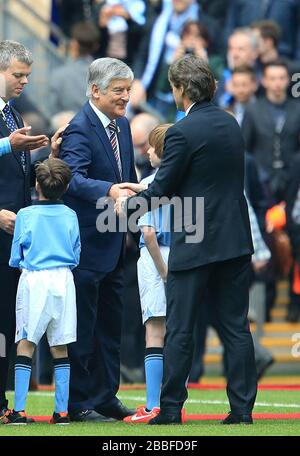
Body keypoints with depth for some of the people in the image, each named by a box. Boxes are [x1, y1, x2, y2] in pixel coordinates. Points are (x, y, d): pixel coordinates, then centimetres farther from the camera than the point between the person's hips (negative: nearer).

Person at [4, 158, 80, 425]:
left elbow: (15, 258, 1)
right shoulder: (70, 215, 3)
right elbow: (76, 256, 9)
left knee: (26, 343, -1)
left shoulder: (25, 215, -3)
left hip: (33, 280, -2)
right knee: (60, 347, 7)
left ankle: (19, 410, -6)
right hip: (63, 279, 2)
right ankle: (62, 411, 6)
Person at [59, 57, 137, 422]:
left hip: (114, 243, 9)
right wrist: (109, 191, -47)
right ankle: (79, 403, 4)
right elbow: (73, 178, -31)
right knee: (83, 326, -2)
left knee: (111, 324, 14)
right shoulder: (79, 129, -16)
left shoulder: (122, 125, 11)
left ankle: (106, 397, 22)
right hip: (87, 244, -9)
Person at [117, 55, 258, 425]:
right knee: (236, 327, 7)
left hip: (195, 245, -6)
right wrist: (151, 190, 24)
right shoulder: (230, 124, 9)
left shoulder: (182, 132, -14)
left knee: (179, 331, 3)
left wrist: (126, 206, 8)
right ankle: (242, 407, 6)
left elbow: (161, 191, -10)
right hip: (235, 241, 6)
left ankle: (170, 409, 6)